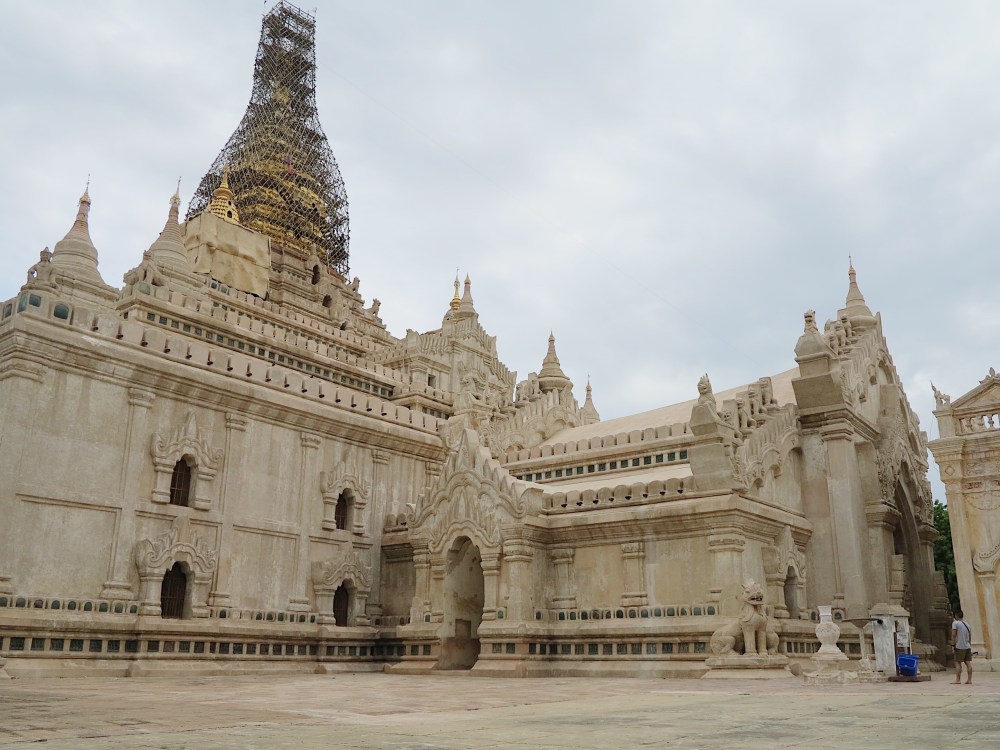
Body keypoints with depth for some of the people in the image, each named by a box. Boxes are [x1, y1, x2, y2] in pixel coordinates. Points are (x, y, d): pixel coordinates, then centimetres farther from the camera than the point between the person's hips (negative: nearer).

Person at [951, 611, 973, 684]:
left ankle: (958, 680, -7)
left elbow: (954, 635, -13)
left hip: (959, 647, -7)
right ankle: (969, 679, 6)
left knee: (958, 663, -4)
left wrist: (953, 644, -7)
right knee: (968, 663, 5)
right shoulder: (967, 624, 15)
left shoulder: (955, 623, -6)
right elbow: (970, 636, 18)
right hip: (968, 646, 7)